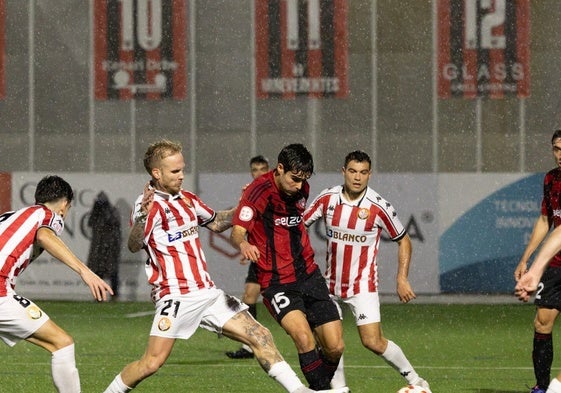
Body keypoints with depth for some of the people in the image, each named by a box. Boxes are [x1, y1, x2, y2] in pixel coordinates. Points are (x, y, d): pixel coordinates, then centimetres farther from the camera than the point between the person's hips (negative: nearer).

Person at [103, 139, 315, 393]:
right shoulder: (150, 204, -10)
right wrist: (142, 216, -45)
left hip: (207, 293, 7)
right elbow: (134, 246, -26)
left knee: (259, 336, 2)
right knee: (152, 362, -14)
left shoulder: (187, 199, 15)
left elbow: (215, 223, 33)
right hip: (176, 295, -7)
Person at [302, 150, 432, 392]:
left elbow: (403, 240, -1)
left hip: (363, 285, -4)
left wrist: (402, 279, -7)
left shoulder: (378, 207, -13)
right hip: (331, 283, 4)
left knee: (373, 342, -11)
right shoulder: (327, 199, -6)